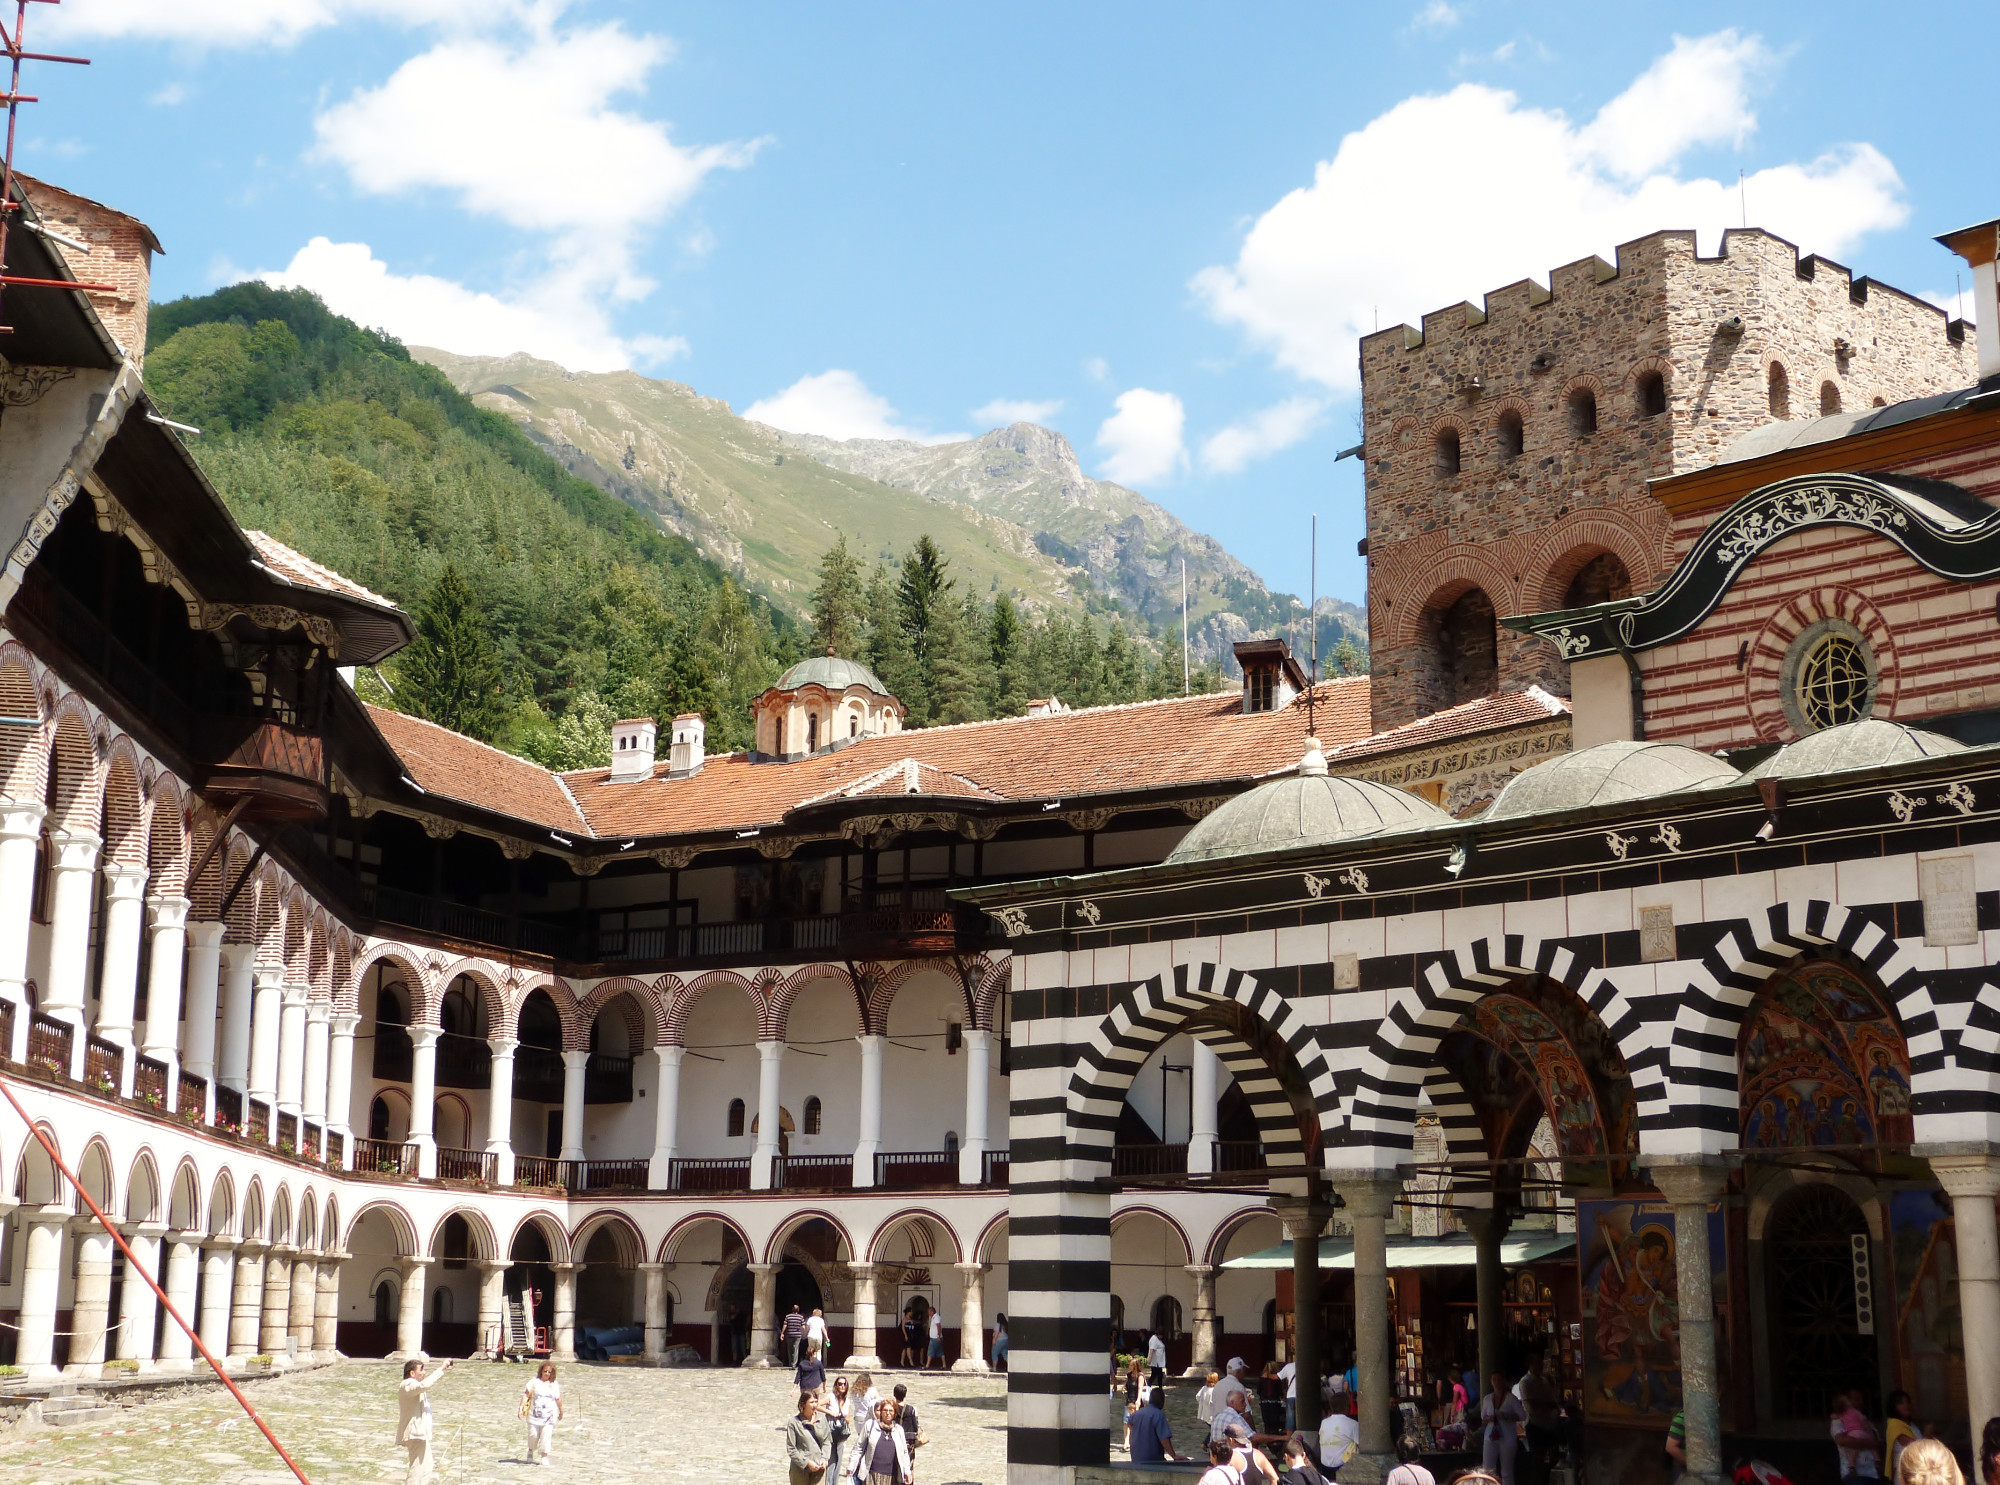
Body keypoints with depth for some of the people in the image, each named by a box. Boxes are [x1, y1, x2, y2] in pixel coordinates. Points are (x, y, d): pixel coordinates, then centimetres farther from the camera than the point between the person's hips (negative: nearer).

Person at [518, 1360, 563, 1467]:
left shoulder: (554, 1384, 9)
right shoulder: (534, 1382, 3)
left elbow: (558, 1399, 16)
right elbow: (526, 1395, -2)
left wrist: (561, 1412, 23)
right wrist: (521, 1407, -12)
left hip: (549, 1415, 1)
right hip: (534, 1414, -1)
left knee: (546, 1435, -8)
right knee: (533, 1435, 4)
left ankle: (544, 1457, -2)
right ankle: (531, 1451, 33)